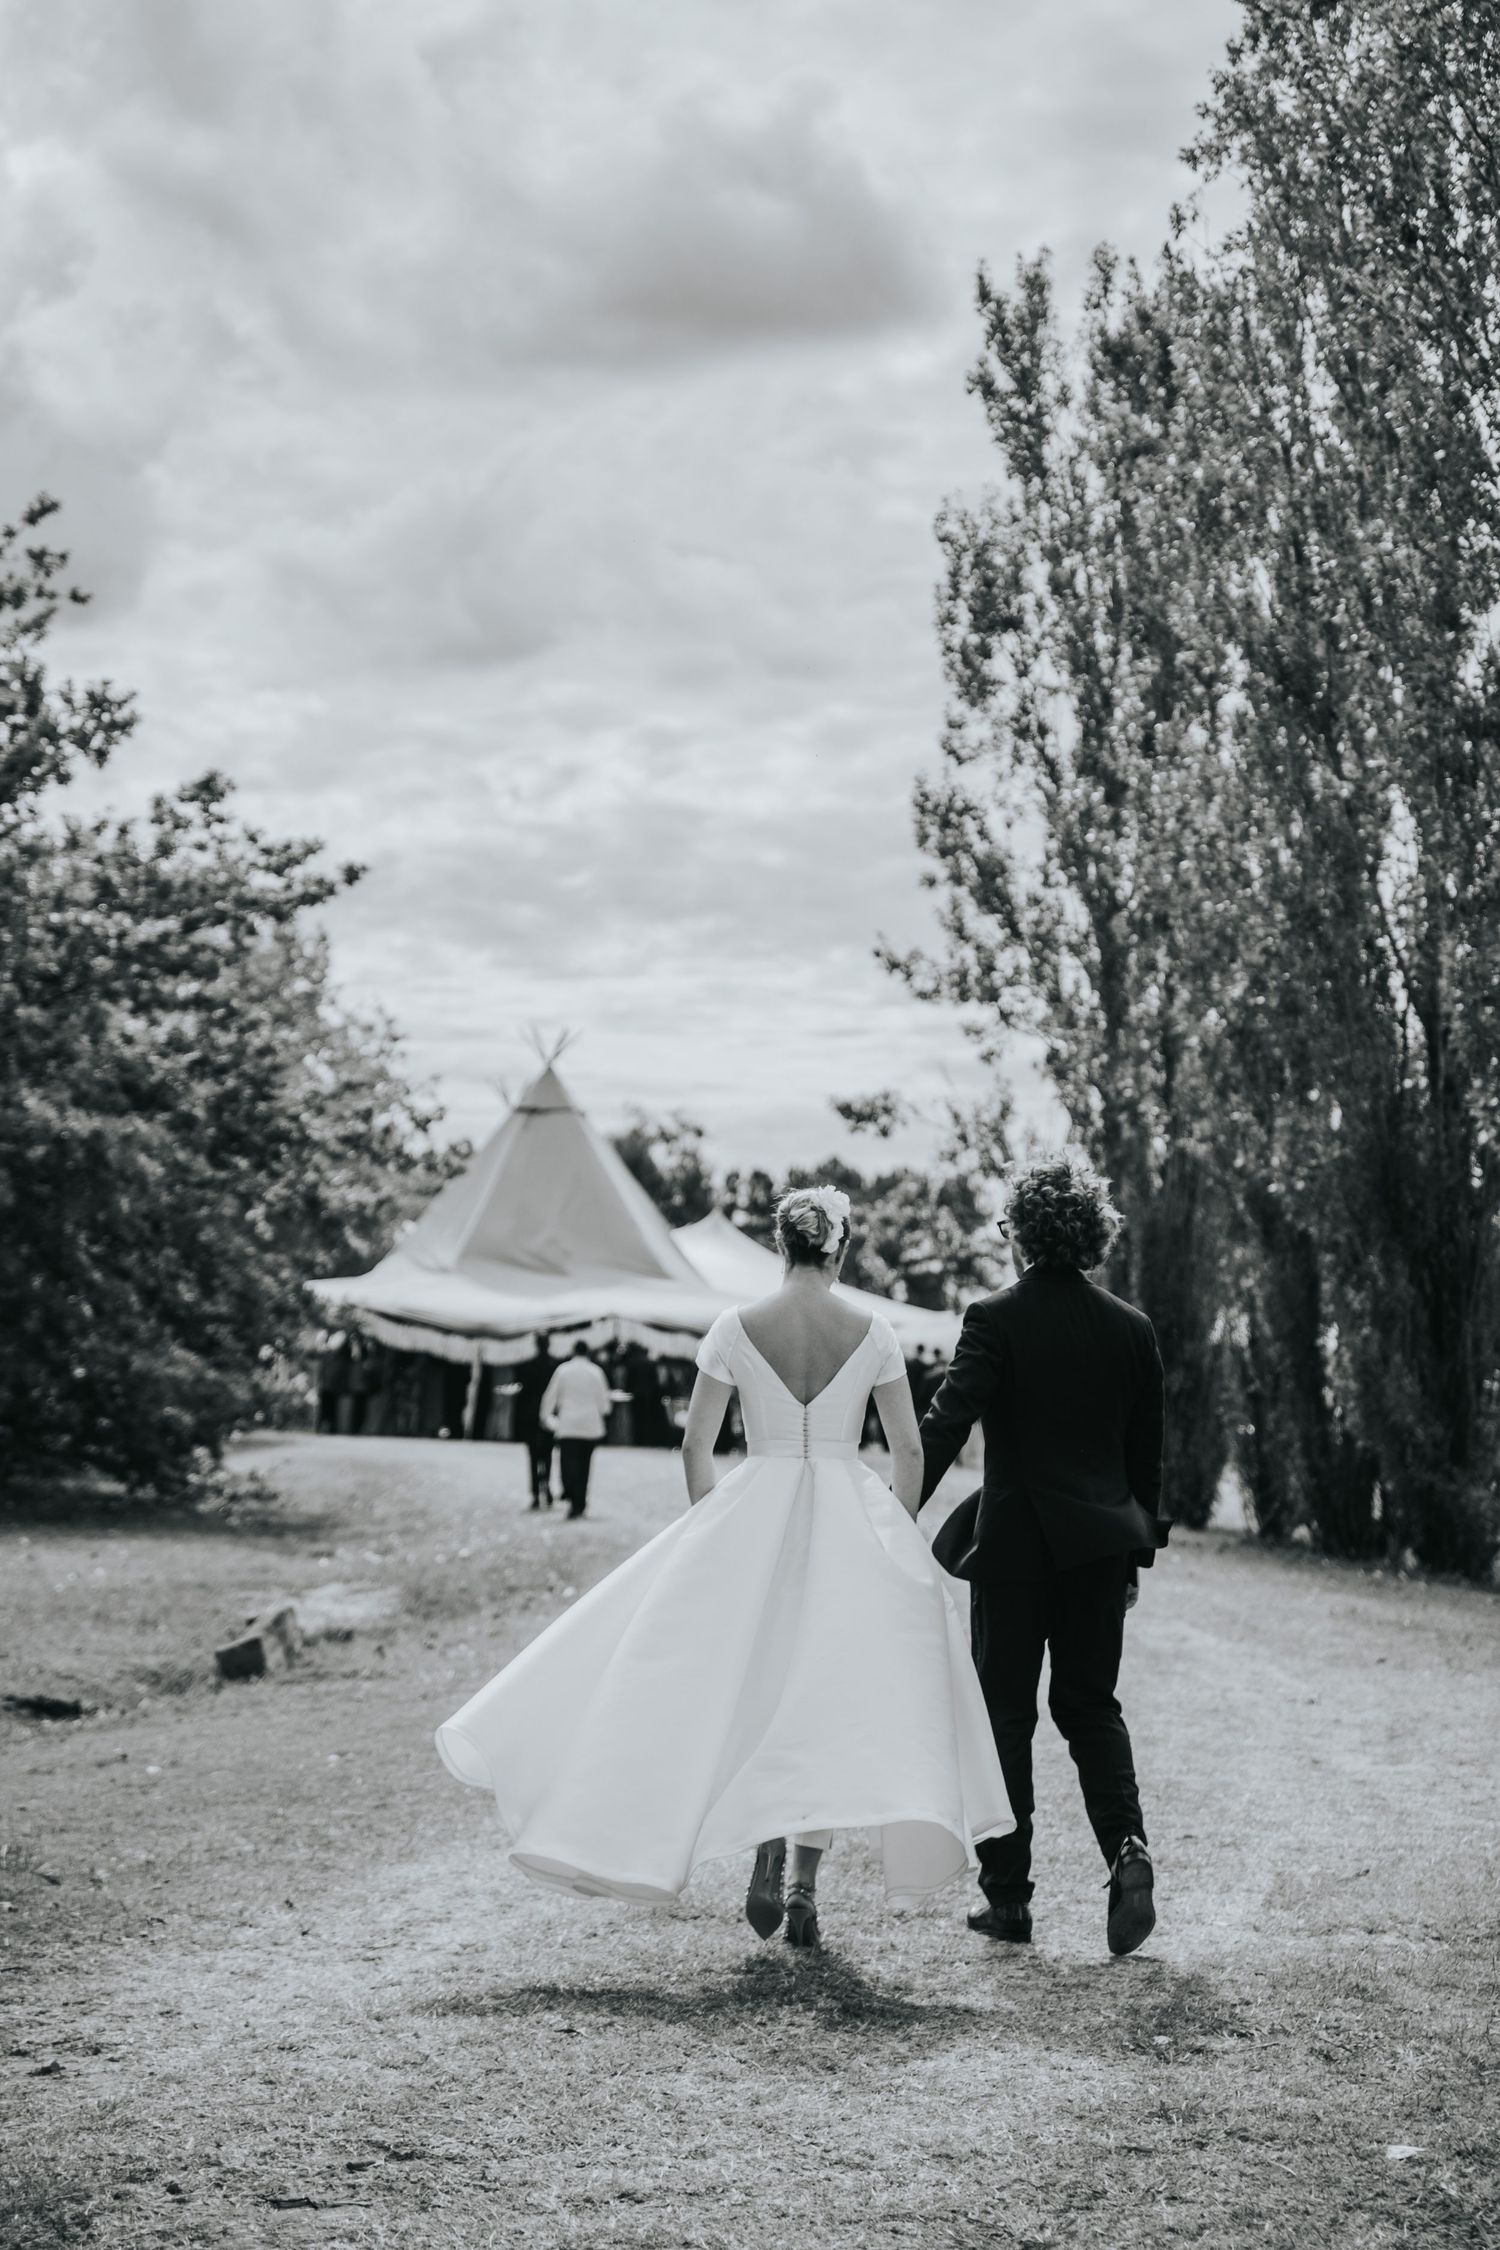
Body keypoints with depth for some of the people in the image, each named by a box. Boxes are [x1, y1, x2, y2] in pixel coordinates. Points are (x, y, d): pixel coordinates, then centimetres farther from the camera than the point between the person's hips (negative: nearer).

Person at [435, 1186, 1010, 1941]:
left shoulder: (737, 1328, -3)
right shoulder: (872, 1334, -1)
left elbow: (695, 1444, 0)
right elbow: (909, 1452, 2)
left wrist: (711, 1533, 13)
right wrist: (894, 1539, 15)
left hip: (752, 1516, 0)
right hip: (852, 1526, 1)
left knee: (752, 1687, 12)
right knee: (828, 1695, 7)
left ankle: (766, 1848, -7)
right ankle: (804, 1887, 2)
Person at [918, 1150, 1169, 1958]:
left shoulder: (996, 1319, -9)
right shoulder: (1131, 1328, 4)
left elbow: (944, 1427, -17)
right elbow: (1147, 1452, 9)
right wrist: (1138, 1546, 18)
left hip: (1014, 1542, -3)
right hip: (1100, 1543, 4)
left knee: (1005, 1713, 6)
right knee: (1090, 1705, 14)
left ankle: (1006, 1895, 10)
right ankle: (1127, 1849, -8)